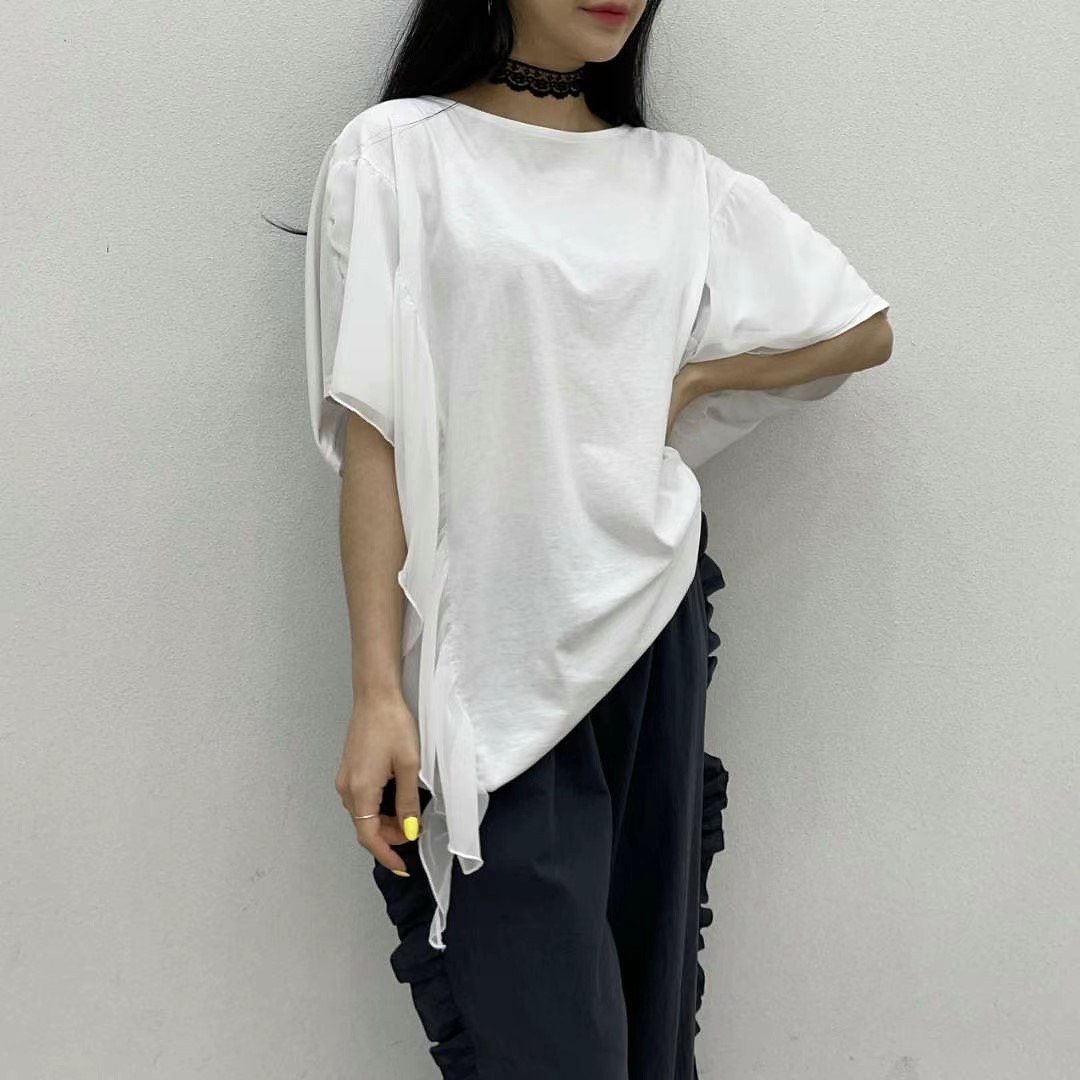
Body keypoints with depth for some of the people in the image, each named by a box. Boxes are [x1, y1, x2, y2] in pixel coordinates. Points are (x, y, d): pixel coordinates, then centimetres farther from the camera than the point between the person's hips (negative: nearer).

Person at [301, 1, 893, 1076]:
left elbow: (864, 330, 17)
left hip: (649, 621, 4)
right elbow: (373, 438, -6)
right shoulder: (395, 153, 0)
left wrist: (684, 385, 4)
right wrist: (377, 692, -12)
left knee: (651, 988, 13)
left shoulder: (677, 175, 10)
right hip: (491, 645, -4)